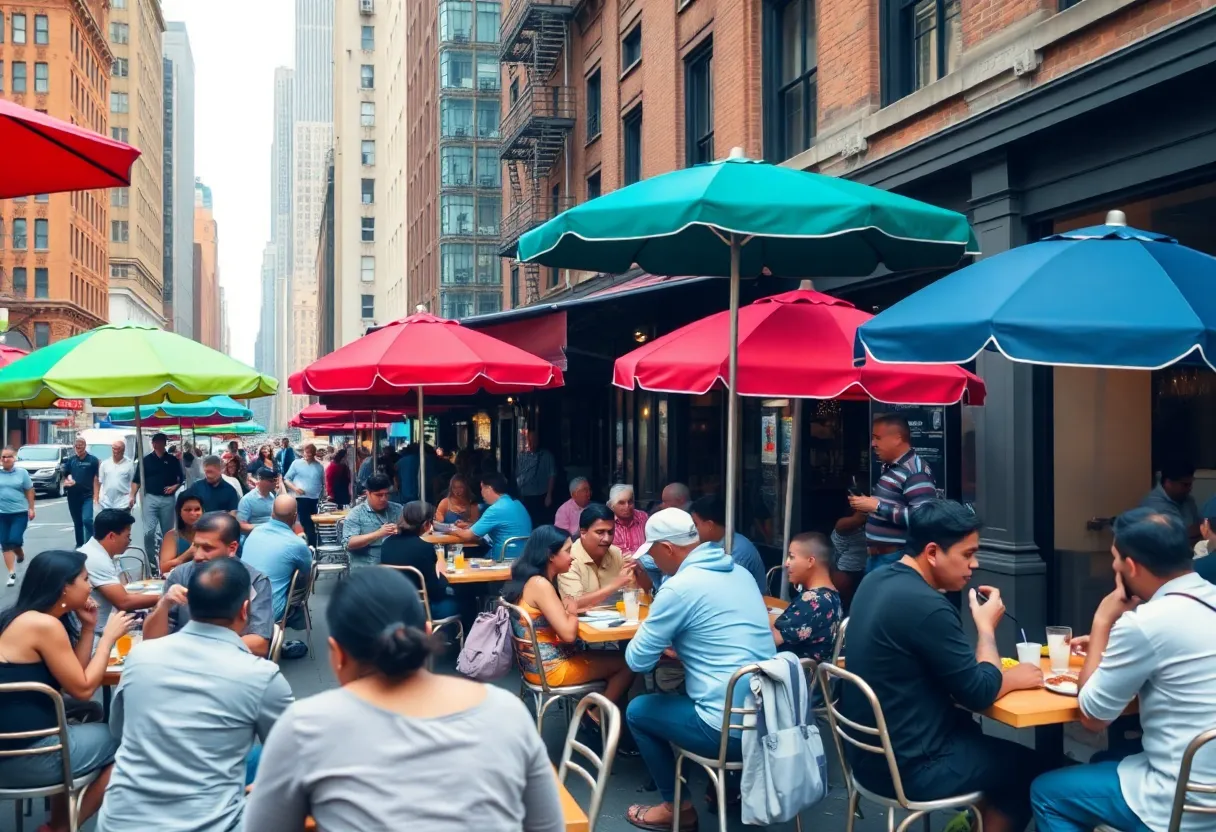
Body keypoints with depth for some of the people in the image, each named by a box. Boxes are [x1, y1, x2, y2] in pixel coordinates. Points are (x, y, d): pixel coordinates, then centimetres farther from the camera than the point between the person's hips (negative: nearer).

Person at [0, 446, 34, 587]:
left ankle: (20, 553, 25)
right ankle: (12, 573, 9)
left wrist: (31, 508, 2)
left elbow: (29, 491, 3)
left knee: (14, 539, -11)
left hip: (20, 513, -2)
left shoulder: (22, 472, -1)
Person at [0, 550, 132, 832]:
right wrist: (109, 636, -2)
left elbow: (73, 678, 14)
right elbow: (82, 689, -10)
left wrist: (88, 627, 8)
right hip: (24, 757, -9)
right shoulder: (44, 624, -16)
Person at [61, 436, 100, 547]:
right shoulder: (70, 460, 8)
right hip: (73, 496, 4)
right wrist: (66, 481, -9)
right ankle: (79, 545, 23)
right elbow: (64, 475, 15)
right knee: (77, 522, 13)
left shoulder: (93, 460, -2)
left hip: (88, 495, -4)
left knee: (87, 520, -18)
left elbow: (97, 478, -4)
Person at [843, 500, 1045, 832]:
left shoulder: (876, 581, 2)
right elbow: (980, 694, -17)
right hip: (908, 767, -8)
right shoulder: (926, 606, -26)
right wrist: (986, 626, -3)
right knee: (1025, 765, 13)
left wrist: (1003, 675, 3)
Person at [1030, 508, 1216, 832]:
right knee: (1104, 761, 29)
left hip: (1184, 806, -8)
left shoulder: (1145, 622, -22)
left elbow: (1093, 715, -8)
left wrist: (1103, 621, -4)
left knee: (1045, 792, 10)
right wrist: (1108, 647, 13)